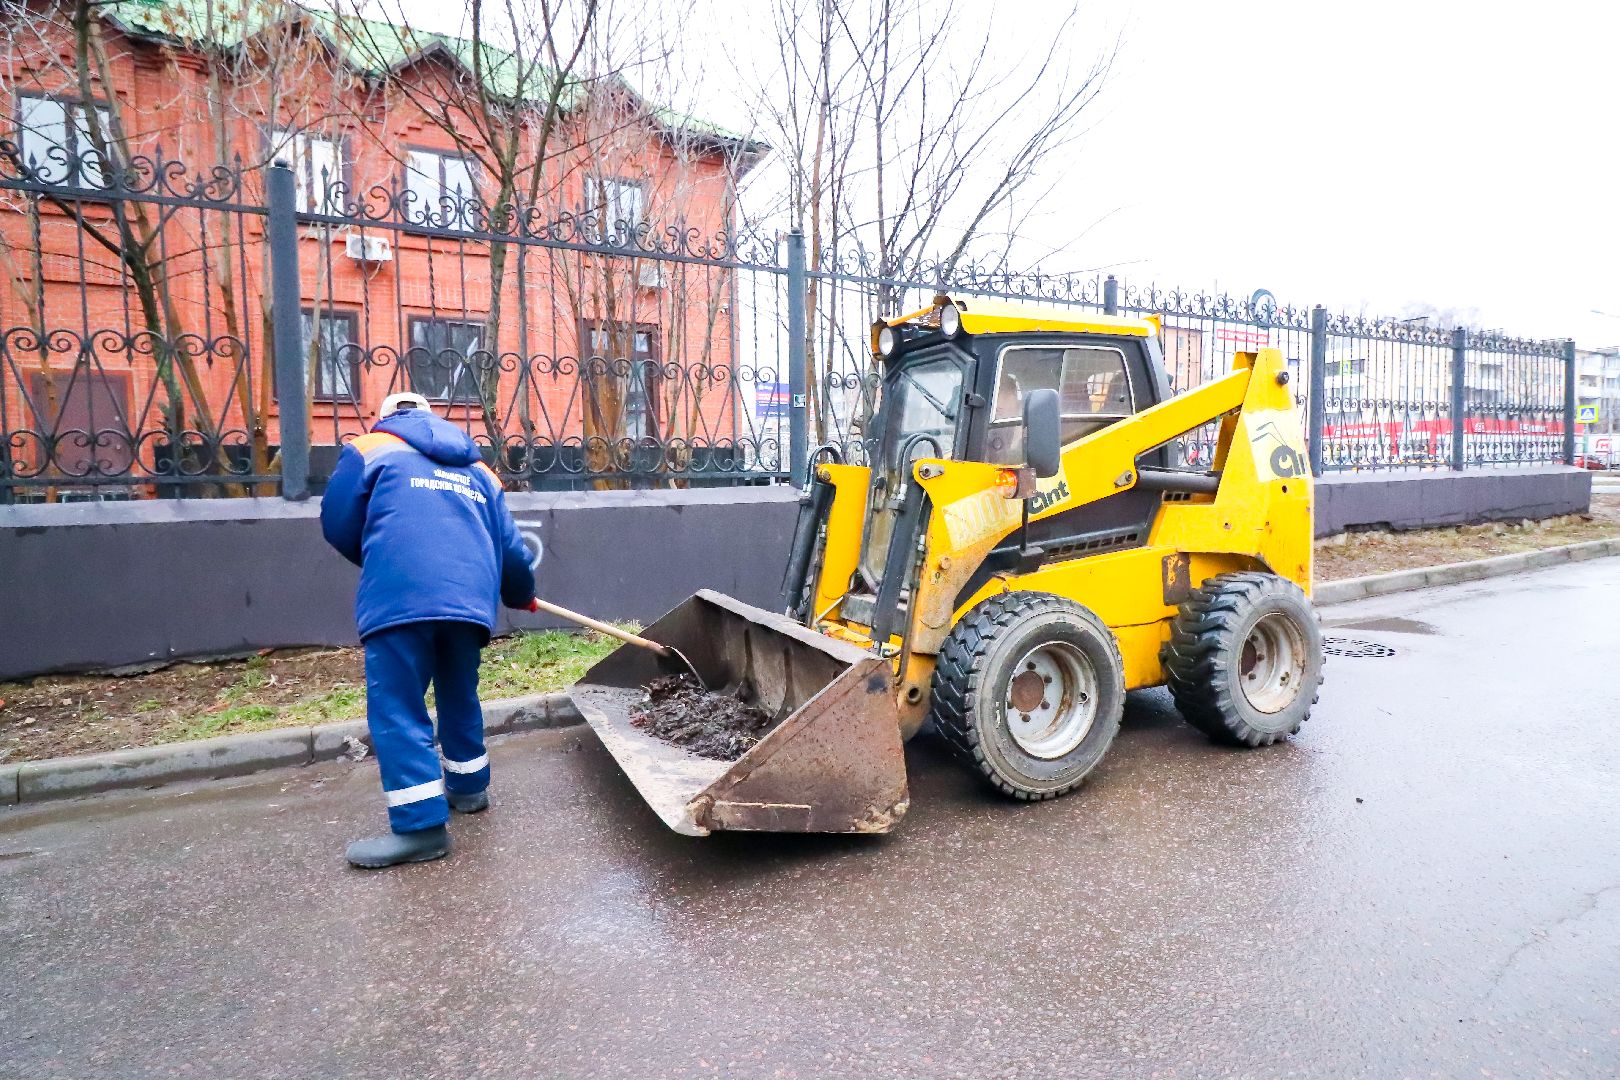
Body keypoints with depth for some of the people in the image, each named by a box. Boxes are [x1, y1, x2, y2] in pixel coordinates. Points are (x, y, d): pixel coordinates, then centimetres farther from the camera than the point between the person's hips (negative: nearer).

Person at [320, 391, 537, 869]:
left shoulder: (371, 448, 16)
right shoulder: (478, 470, 27)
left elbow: (338, 525, 12)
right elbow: (510, 547, 24)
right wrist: (522, 594, 43)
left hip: (400, 600, -5)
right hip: (470, 598, 5)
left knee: (396, 709, 0)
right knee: (460, 695, 22)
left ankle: (421, 826, -3)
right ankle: (468, 787, 35)